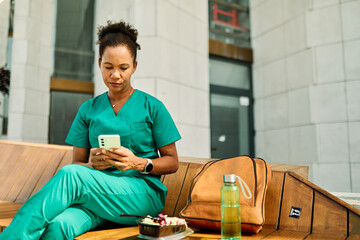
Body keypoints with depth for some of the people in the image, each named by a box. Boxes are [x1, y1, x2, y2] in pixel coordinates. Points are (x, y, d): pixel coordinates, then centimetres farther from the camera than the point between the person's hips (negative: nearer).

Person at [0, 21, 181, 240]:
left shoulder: (152, 107, 5)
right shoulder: (89, 110, 14)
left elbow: (172, 162, 6)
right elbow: (78, 162, 15)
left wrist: (139, 163, -13)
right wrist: (92, 164, -9)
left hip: (143, 194, -2)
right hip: (96, 194, 3)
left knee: (70, 175, -30)